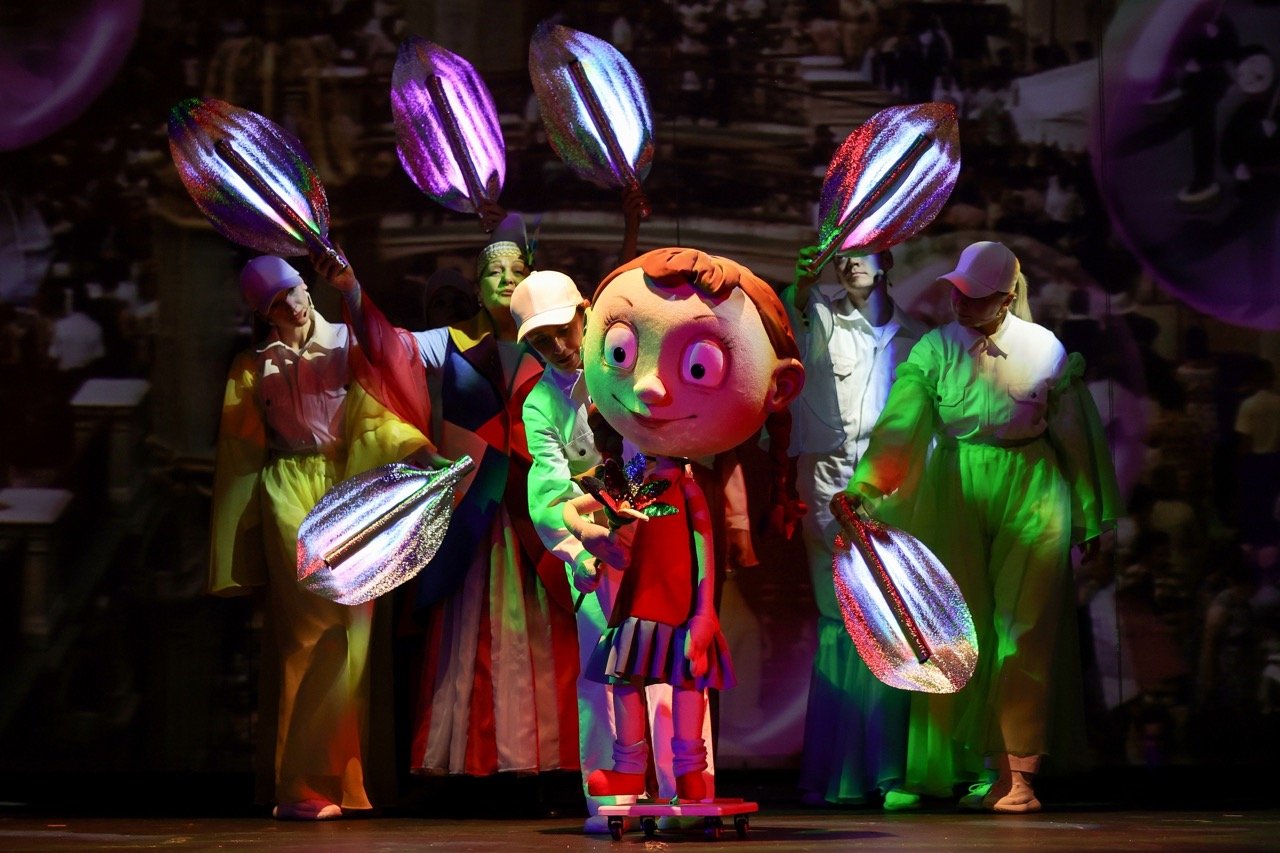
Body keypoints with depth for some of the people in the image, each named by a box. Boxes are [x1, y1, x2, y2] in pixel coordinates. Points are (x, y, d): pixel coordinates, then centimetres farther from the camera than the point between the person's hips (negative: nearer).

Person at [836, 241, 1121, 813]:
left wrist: (1092, 520, 9)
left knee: (1023, 630, -4)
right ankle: (963, 765, 6)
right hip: (954, 494, 1)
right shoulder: (934, 350, 1)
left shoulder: (1044, 350, 0)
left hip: (1030, 493, -1)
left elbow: (1076, 437, 6)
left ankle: (1017, 775, -2)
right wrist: (861, 487, -24)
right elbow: (900, 423, -9)